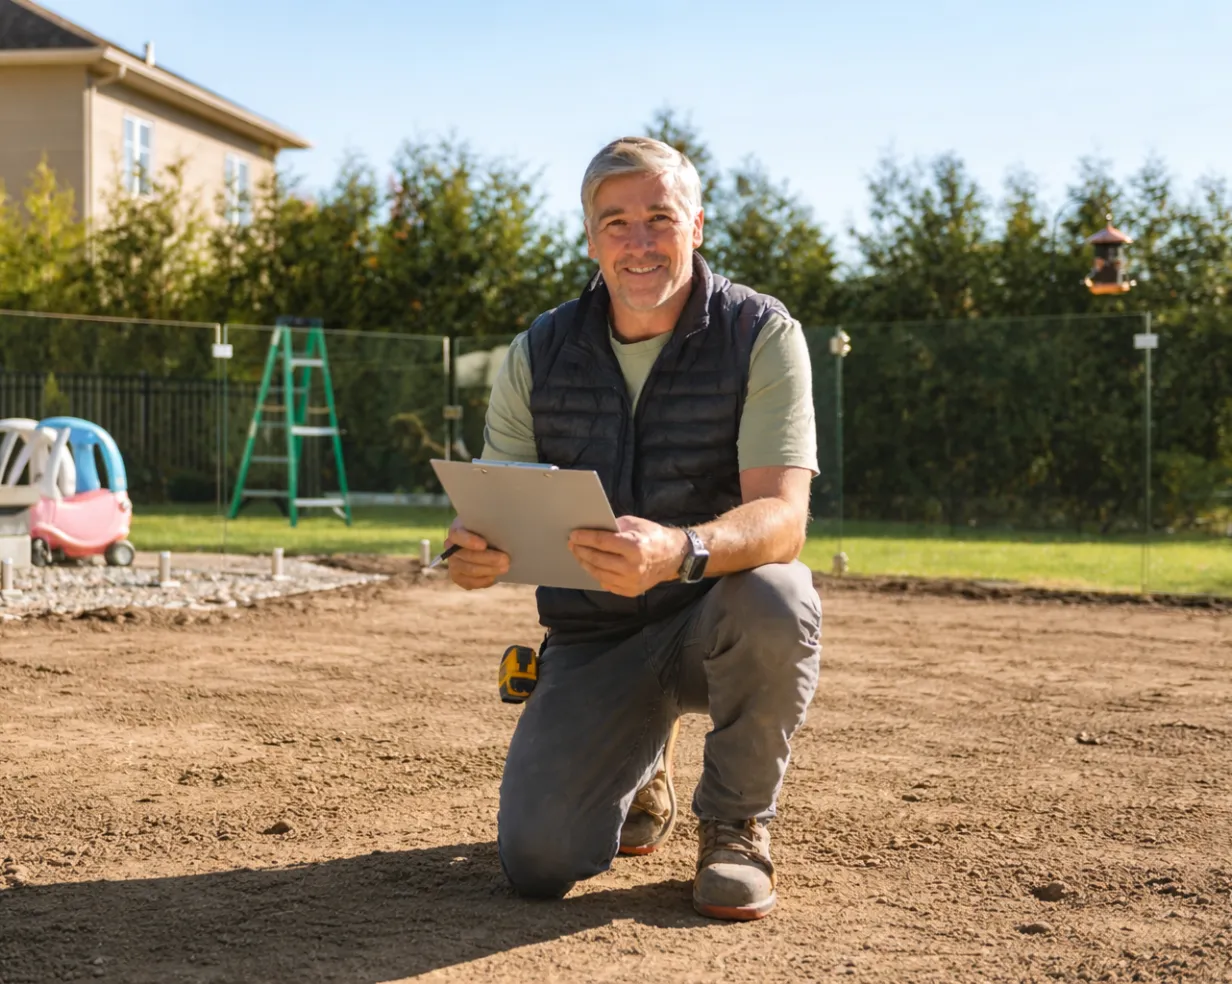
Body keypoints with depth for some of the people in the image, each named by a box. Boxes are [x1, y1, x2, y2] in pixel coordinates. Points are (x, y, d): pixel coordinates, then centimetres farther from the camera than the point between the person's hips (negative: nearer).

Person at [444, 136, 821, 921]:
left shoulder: (762, 335, -11)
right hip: (594, 637, 3)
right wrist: (475, 551, -28)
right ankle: (642, 765, 24)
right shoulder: (539, 354, -1)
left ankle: (738, 821, -8)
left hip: (718, 621, -2)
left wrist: (680, 553, -45)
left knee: (774, 600, -38)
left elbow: (783, 518, -23)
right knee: (538, 862, -14)